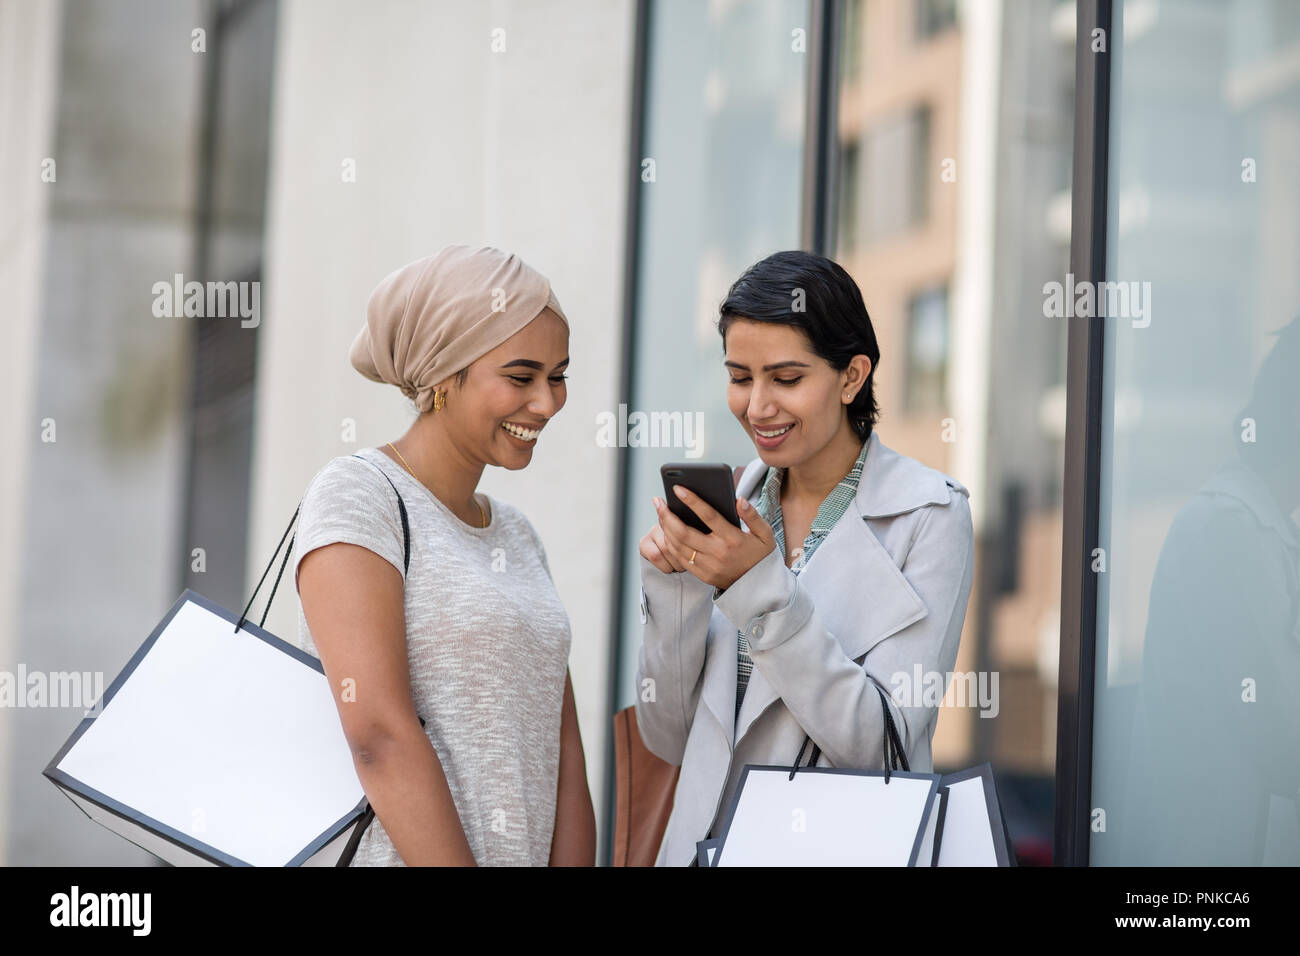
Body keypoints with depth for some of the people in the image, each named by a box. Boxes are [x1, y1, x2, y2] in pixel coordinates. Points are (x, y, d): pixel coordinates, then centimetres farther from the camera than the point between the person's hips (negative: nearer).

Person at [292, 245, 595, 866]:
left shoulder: (517, 535, 16)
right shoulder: (357, 494, -7)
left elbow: (561, 752, 9)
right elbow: (379, 733, -17)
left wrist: (572, 863, -5)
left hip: (526, 856, 7)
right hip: (389, 856, -7)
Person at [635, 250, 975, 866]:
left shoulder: (929, 515, -11)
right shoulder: (729, 504, 1)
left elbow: (887, 745, -19)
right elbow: (670, 739, 1)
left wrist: (762, 590, -24)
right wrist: (673, 589, -12)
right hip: (707, 842, 4)